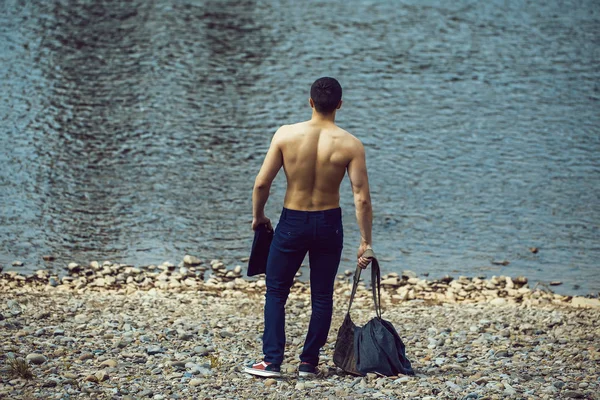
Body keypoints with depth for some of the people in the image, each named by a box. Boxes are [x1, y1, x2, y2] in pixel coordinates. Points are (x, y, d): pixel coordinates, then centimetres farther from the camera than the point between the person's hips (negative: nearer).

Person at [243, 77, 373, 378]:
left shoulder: (285, 135, -11)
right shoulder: (350, 145, -11)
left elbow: (261, 183, -8)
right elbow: (362, 198, -13)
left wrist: (258, 216, 10)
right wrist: (365, 242, -4)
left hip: (292, 223, 0)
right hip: (329, 224, 1)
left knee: (276, 293, 11)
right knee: (322, 297, 14)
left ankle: (272, 361, 3)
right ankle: (309, 362, 17)